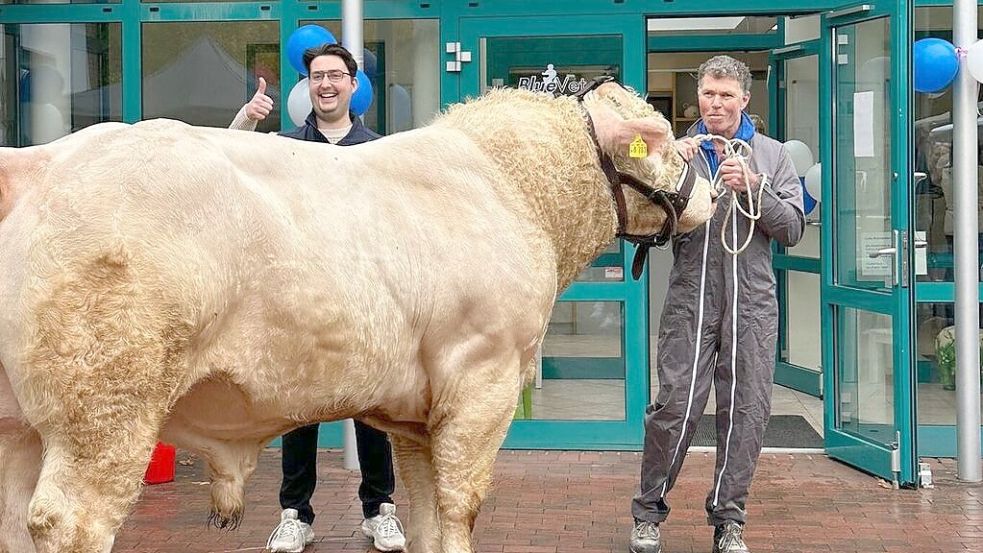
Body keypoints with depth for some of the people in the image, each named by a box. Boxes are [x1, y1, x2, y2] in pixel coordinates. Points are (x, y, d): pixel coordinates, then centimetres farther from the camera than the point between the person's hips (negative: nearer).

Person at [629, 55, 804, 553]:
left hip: (752, 302, 1)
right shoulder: (680, 151, 8)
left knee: (746, 411, 2)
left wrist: (752, 189, -10)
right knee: (675, 406, -8)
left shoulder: (771, 155, 10)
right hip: (691, 299, -1)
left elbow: (792, 229, 4)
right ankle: (648, 513, 8)